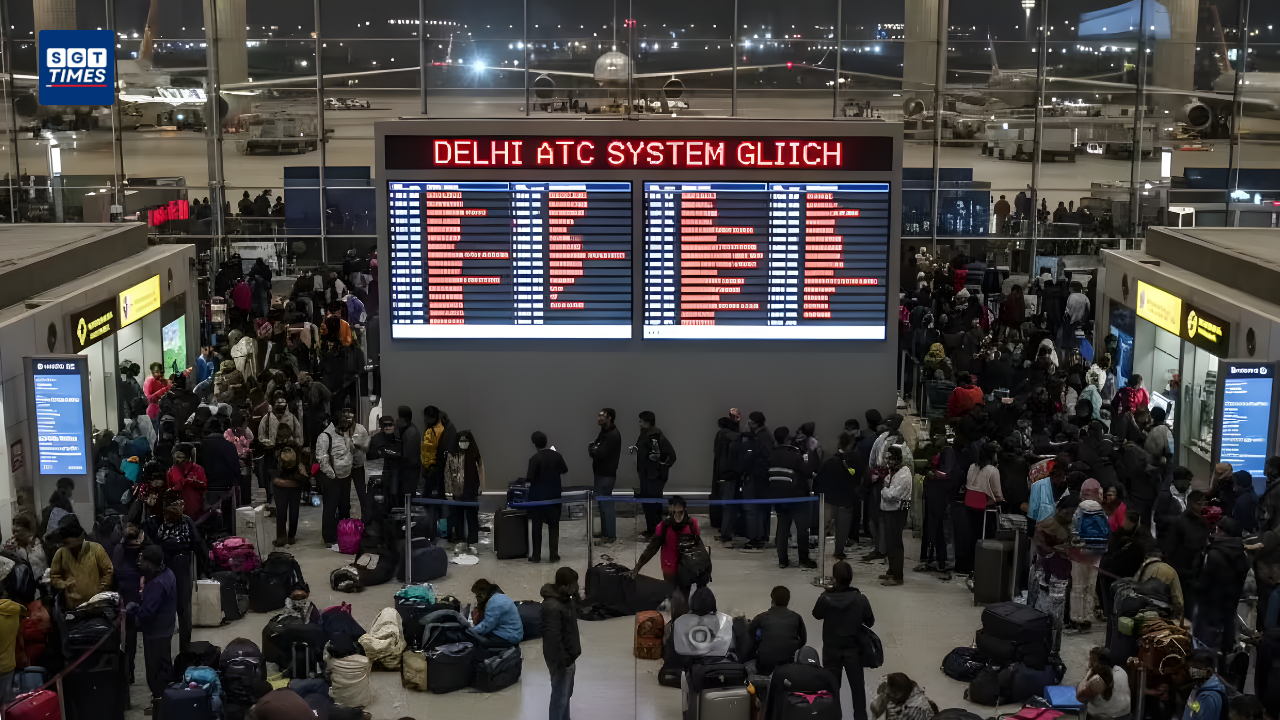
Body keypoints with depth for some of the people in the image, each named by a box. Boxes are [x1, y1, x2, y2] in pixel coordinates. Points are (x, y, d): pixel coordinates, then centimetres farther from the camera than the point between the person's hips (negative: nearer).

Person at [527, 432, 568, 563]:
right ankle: (554, 555, 9)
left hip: (538, 496, -3)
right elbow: (564, 470, 11)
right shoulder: (556, 455, -3)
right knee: (554, 525, 10)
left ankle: (536, 555, 8)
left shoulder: (534, 459, -17)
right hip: (554, 495, 3)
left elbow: (529, 478, -18)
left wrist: (532, 475, 2)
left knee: (537, 526, 6)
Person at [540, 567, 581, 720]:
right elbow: (553, 638, -28)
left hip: (567, 655, 10)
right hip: (561, 659, -10)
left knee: (566, 693, 22)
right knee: (560, 696, 2)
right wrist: (561, 661, -23)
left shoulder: (565, 598, 1)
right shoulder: (553, 607, -29)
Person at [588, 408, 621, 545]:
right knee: (602, 503, 14)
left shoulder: (613, 435, -18)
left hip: (606, 475, -10)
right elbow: (596, 449, 13)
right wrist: (593, 448, -9)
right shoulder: (604, 432, 13)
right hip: (600, 473, 10)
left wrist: (592, 449, -6)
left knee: (606, 504, -6)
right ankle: (605, 531, 23)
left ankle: (610, 535, 0)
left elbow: (600, 453, -25)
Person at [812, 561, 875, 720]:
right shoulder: (860, 599, -17)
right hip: (854, 649, 0)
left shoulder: (825, 599, -19)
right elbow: (870, 622, -4)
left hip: (831, 649, 0)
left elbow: (817, 615, 1)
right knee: (857, 686, 15)